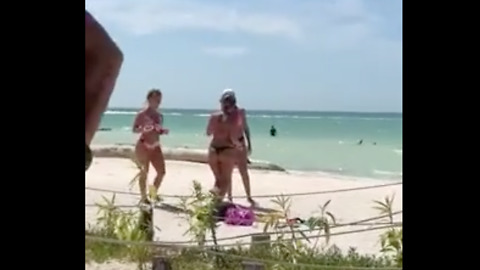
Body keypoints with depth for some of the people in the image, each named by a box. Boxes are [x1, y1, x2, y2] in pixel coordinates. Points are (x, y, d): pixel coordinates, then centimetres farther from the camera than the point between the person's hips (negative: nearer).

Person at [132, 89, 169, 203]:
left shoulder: (159, 116, 9)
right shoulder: (142, 114, -8)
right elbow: (134, 129, -10)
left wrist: (163, 131, -2)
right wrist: (143, 128, -30)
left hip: (156, 146, 6)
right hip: (143, 146, -6)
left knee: (161, 172, 2)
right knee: (144, 172, -1)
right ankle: (144, 197, 10)